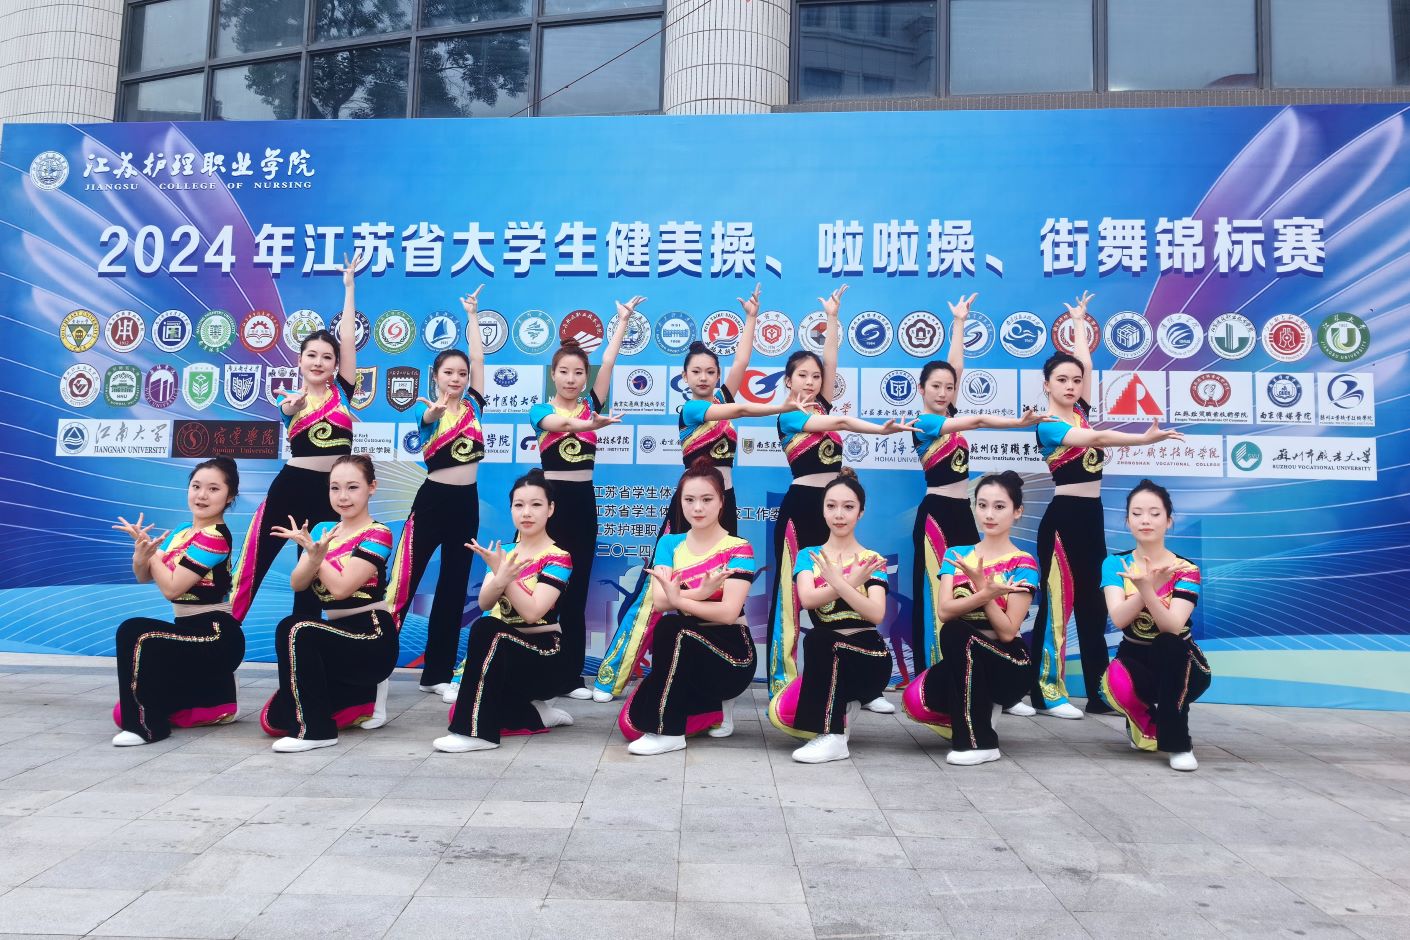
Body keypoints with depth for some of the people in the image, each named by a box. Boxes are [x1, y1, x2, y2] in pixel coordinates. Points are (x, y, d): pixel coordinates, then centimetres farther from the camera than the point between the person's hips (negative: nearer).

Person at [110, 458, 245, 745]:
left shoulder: (215, 538, -16)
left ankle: (148, 724, -14)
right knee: (121, 714, 6)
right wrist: (141, 549, -12)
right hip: (193, 633, 9)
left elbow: (171, 588, -19)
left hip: (216, 638, -9)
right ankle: (214, 705, 20)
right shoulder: (181, 533, 11)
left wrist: (151, 552, -4)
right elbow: (144, 576, 9)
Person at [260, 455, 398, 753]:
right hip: (337, 635, 7)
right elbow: (297, 583, -2)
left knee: (293, 629, -31)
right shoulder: (323, 530, 10)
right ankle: (361, 699, 20)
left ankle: (315, 730, -21)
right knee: (274, 719, -1)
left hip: (371, 639, -7)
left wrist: (315, 552, -7)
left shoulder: (377, 535, -9)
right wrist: (314, 556, -22)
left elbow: (341, 588, -19)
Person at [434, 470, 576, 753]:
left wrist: (505, 575, -26)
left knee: (485, 630, -33)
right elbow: (484, 603, -9)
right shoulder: (504, 552, 7)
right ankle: (536, 714, 10)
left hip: (543, 657, -6)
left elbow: (532, 612, -22)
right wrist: (500, 578, -30)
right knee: (459, 711, -13)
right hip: (503, 652, 6)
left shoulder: (558, 558, -11)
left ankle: (478, 731, -28)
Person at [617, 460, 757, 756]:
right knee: (631, 724, -14)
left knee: (669, 629, -35)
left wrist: (679, 598, -17)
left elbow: (728, 612, -20)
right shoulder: (670, 544, 5)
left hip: (730, 654, -5)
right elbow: (659, 601, -11)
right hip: (681, 654, 5)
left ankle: (669, 731, -22)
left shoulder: (738, 549, -7)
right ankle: (714, 711, 11)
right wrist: (700, 592, -26)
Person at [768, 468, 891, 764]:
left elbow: (876, 614, -18)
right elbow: (808, 599, -15)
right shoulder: (808, 556, 6)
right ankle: (842, 711, 6)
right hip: (826, 662, 3)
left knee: (817, 638, -35)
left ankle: (833, 737, -24)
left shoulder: (872, 561, 0)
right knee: (780, 714, -24)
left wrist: (838, 582, -27)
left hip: (868, 659, -2)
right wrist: (851, 582, -21)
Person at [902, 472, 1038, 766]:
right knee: (915, 701, -25)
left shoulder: (1023, 565, -6)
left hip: (1008, 667, -3)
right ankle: (978, 713, 9)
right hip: (963, 662, 4)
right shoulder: (956, 555, 4)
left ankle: (980, 741, -21)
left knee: (955, 632, -33)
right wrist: (986, 594, -28)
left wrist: (981, 586, -25)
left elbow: (1007, 632, -15)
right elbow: (944, 610, -13)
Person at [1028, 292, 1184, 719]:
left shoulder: (1080, 411, 10)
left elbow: (1085, 362, 19)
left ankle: (1099, 694, 17)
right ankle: (1045, 693, 4)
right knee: (1056, 603, -4)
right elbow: (1095, 438, -28)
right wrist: (1144, 438, -37)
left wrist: (1079, 321, 31)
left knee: (1093, 605, 10)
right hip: (1063, 517, -8)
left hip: (1091, 516, 8)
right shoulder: (1047, 425, -11)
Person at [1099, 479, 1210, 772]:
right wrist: (1148, 585, -40)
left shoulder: (1186, 570, -12)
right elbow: (1119, 618, -23)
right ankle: (1146, 723, 5)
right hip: (1135, 659, 1)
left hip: (1179, 663, -1)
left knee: (1168, 645, -37)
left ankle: (1178, 742, -21)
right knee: (1117, 684, -35)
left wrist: (1147, 590, -47)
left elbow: (1173, 626, -28)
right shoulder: (1115, 564, -7)